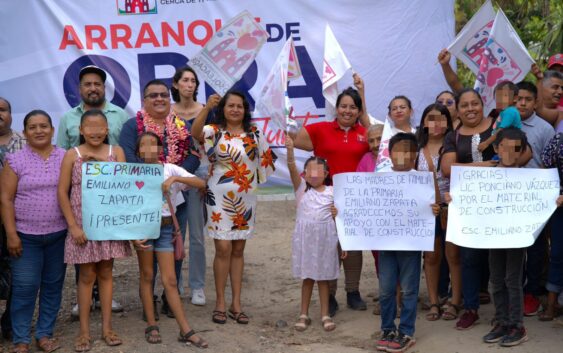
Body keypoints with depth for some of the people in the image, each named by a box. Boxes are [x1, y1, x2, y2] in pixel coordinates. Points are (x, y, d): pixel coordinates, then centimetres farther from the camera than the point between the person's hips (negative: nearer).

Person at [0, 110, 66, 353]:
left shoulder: (66, 158, 4)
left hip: (59, 234, 2)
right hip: (26, 235, -2)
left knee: (53, 285, 8)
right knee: (24, 287, -1)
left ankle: (45, 333, 21)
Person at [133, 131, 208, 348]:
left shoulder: (170, 169, -2)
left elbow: (201, 184, -13)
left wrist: (175, 179, -25)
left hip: (165, 227, 1)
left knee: (170, 279, 1)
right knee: (147, 276, 6)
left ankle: (185, 331, 3)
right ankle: (151, 325, 16)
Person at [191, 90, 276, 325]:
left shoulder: (254, 134, 6)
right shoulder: (215, 131, -4)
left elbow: (266, 159, 14)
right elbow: (195, 133, -25)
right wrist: (207, 108, -37)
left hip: (245, 199, 3)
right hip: (219, 198, -3)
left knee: (238, 250, 9)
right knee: (223, 249, -5)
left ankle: (236, 303, 15)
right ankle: (220, 303, 6)